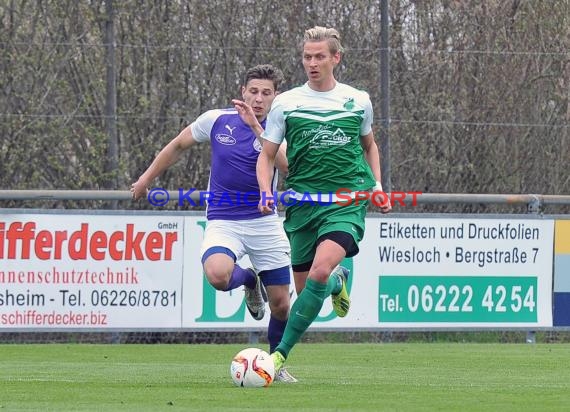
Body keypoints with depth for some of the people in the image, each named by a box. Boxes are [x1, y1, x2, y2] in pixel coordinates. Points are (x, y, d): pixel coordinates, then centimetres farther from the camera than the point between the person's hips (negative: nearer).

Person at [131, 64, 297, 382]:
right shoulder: (216, 120, -2)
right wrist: (147, 178, 20)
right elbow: (178, 145, 14)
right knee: (218, 274, -32)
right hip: (223, 222, 0)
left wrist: (256, 127, -29)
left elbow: (288, 165, -26)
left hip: (265, 222, 1)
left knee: (281, 304, 2)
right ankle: (249, 279, 5)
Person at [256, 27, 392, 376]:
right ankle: (339, 281, 45)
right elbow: (267, 155, 6)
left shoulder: (358, 100, 7)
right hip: (302, 202, 2)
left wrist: (377, 185, 11)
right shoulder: (286, 103, 3)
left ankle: (282, 352, -19)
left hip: (347, 201, -2)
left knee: (321, 270, -26)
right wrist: (266, 193, -12)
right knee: (304, 286, 5)